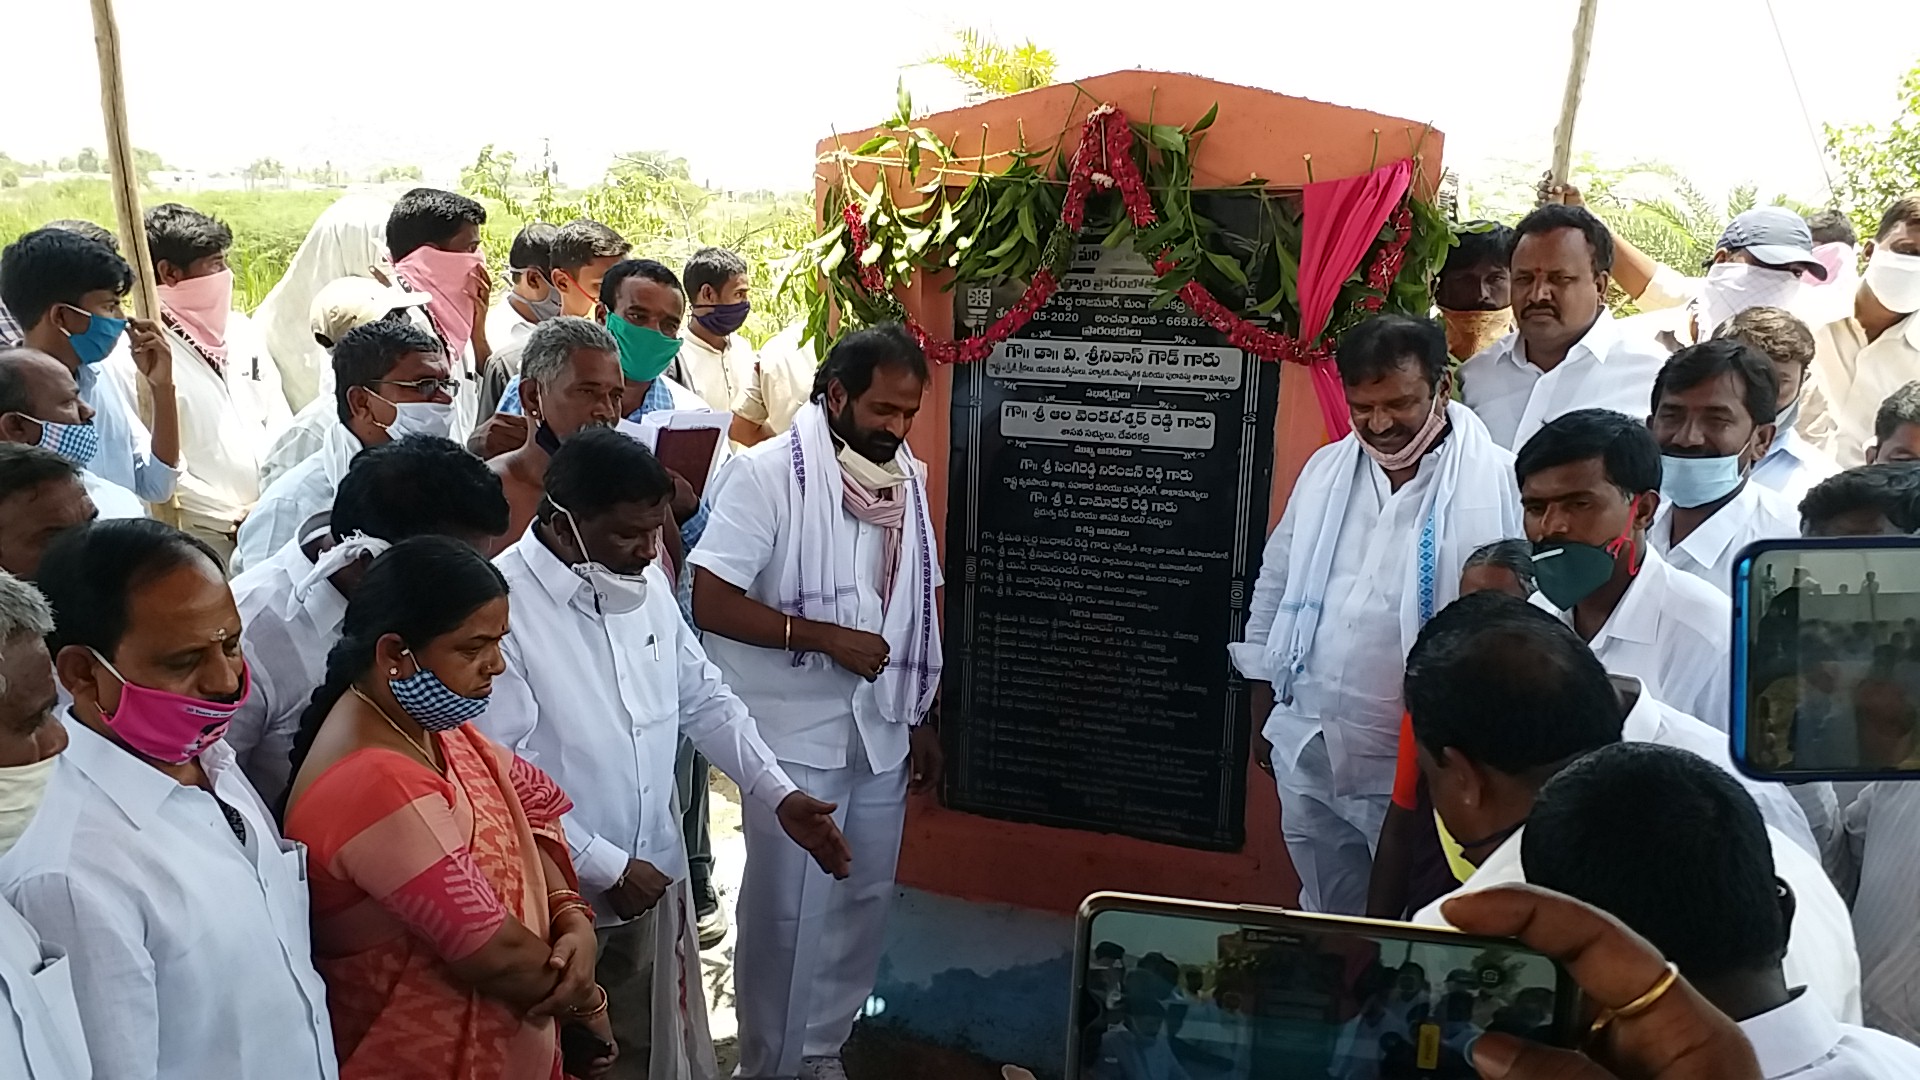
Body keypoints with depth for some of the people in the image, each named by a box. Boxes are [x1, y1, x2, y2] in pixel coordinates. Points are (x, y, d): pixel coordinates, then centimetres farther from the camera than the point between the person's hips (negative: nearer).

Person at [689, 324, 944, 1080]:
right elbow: (709, 601, -19)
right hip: (797, 733, -6)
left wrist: (922, 720, 14)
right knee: (787, 909, 4)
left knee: (865, 900, 15)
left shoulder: (909, 478, 7)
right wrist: (825, 635, -20)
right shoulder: (767, 473, -13)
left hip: (881, 731, 6)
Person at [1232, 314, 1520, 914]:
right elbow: (1276, 585, 14)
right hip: (1307, 753, 5)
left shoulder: (1498, 483, -12)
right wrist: (1265, 715, 15)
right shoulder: (1324, 471, 6)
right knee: (1327, 917, 20)